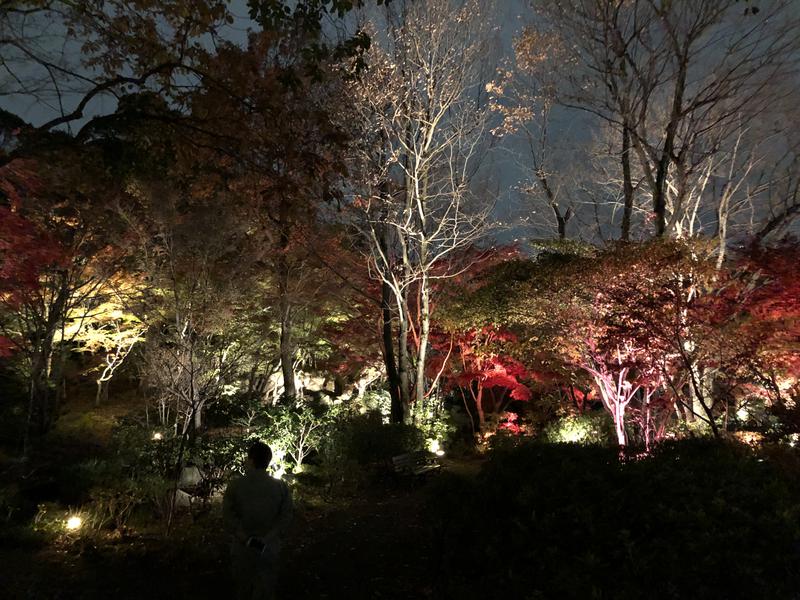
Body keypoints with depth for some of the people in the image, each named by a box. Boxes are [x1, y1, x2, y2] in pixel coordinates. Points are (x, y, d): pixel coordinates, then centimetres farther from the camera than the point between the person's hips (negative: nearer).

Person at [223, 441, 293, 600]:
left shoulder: (235, 485, -11)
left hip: (242, 547, 0)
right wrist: (268, 538, -13)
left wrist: (244, 538, -14)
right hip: (269, 548, 0)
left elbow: (228, 515, -15)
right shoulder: (280, 487, -9)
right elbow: (285, 516, -12)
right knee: (265, 585, 13)